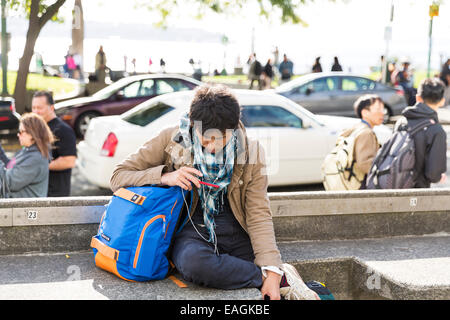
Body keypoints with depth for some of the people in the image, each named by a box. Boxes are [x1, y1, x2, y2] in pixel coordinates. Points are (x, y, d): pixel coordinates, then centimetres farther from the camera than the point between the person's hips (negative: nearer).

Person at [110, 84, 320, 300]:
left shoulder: (250, 151, -2)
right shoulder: (171, 139, -4)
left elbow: (258, 215, -3)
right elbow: (118, 177, 0)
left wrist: (272, 270, -16)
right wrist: (165, 177, -18)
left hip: (235, 233, 1)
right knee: (194, 262, -37)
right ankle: (283, 278, -19)